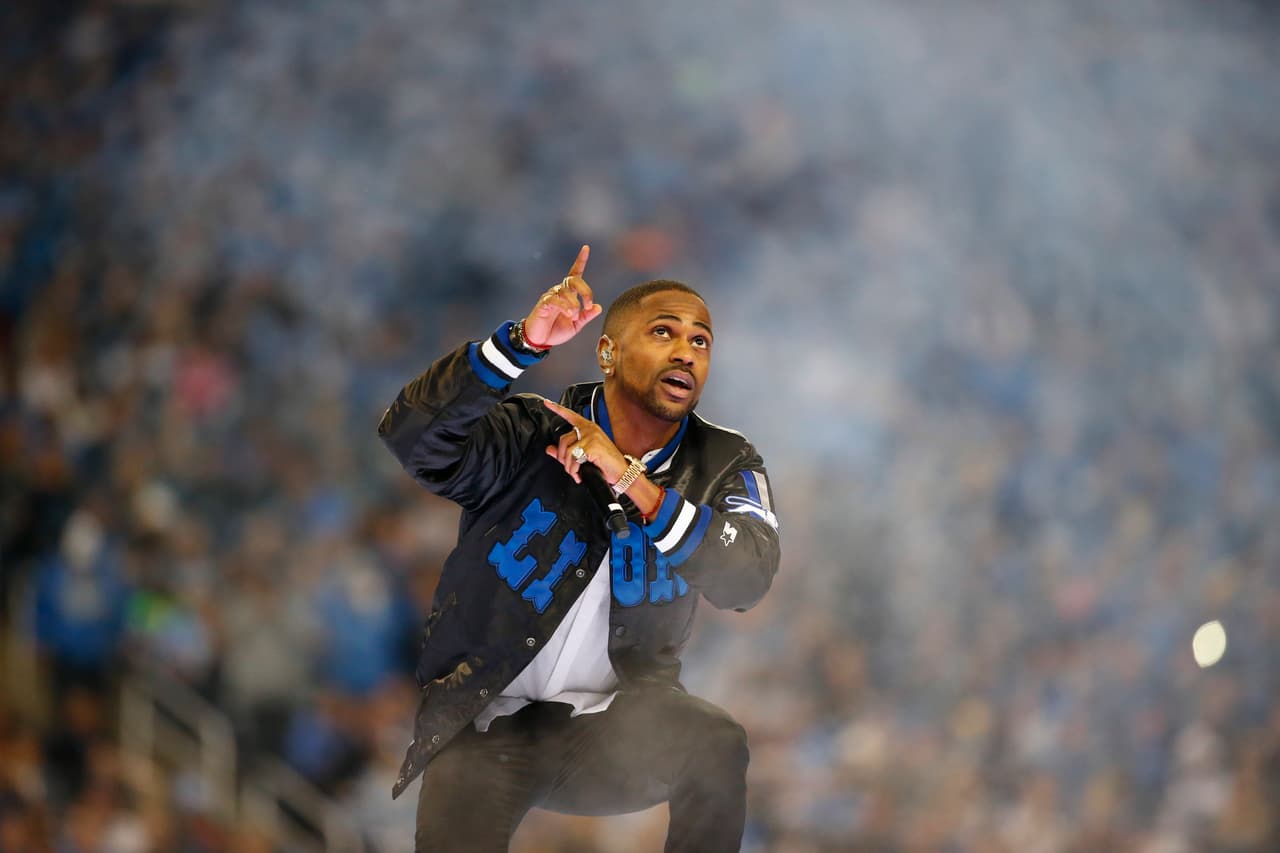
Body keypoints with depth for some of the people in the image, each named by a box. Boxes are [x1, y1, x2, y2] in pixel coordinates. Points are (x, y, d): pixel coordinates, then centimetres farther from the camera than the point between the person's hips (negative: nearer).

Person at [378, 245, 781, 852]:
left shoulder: (723, 464, 0)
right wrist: (525, 342, -37)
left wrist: (629, 481, -24)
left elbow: (749, 577, -17)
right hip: (490, 720, -2)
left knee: (715, 744, -26)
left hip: (617, 717, 2)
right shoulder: (526, 436, -7)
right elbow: (411, 438, -26)